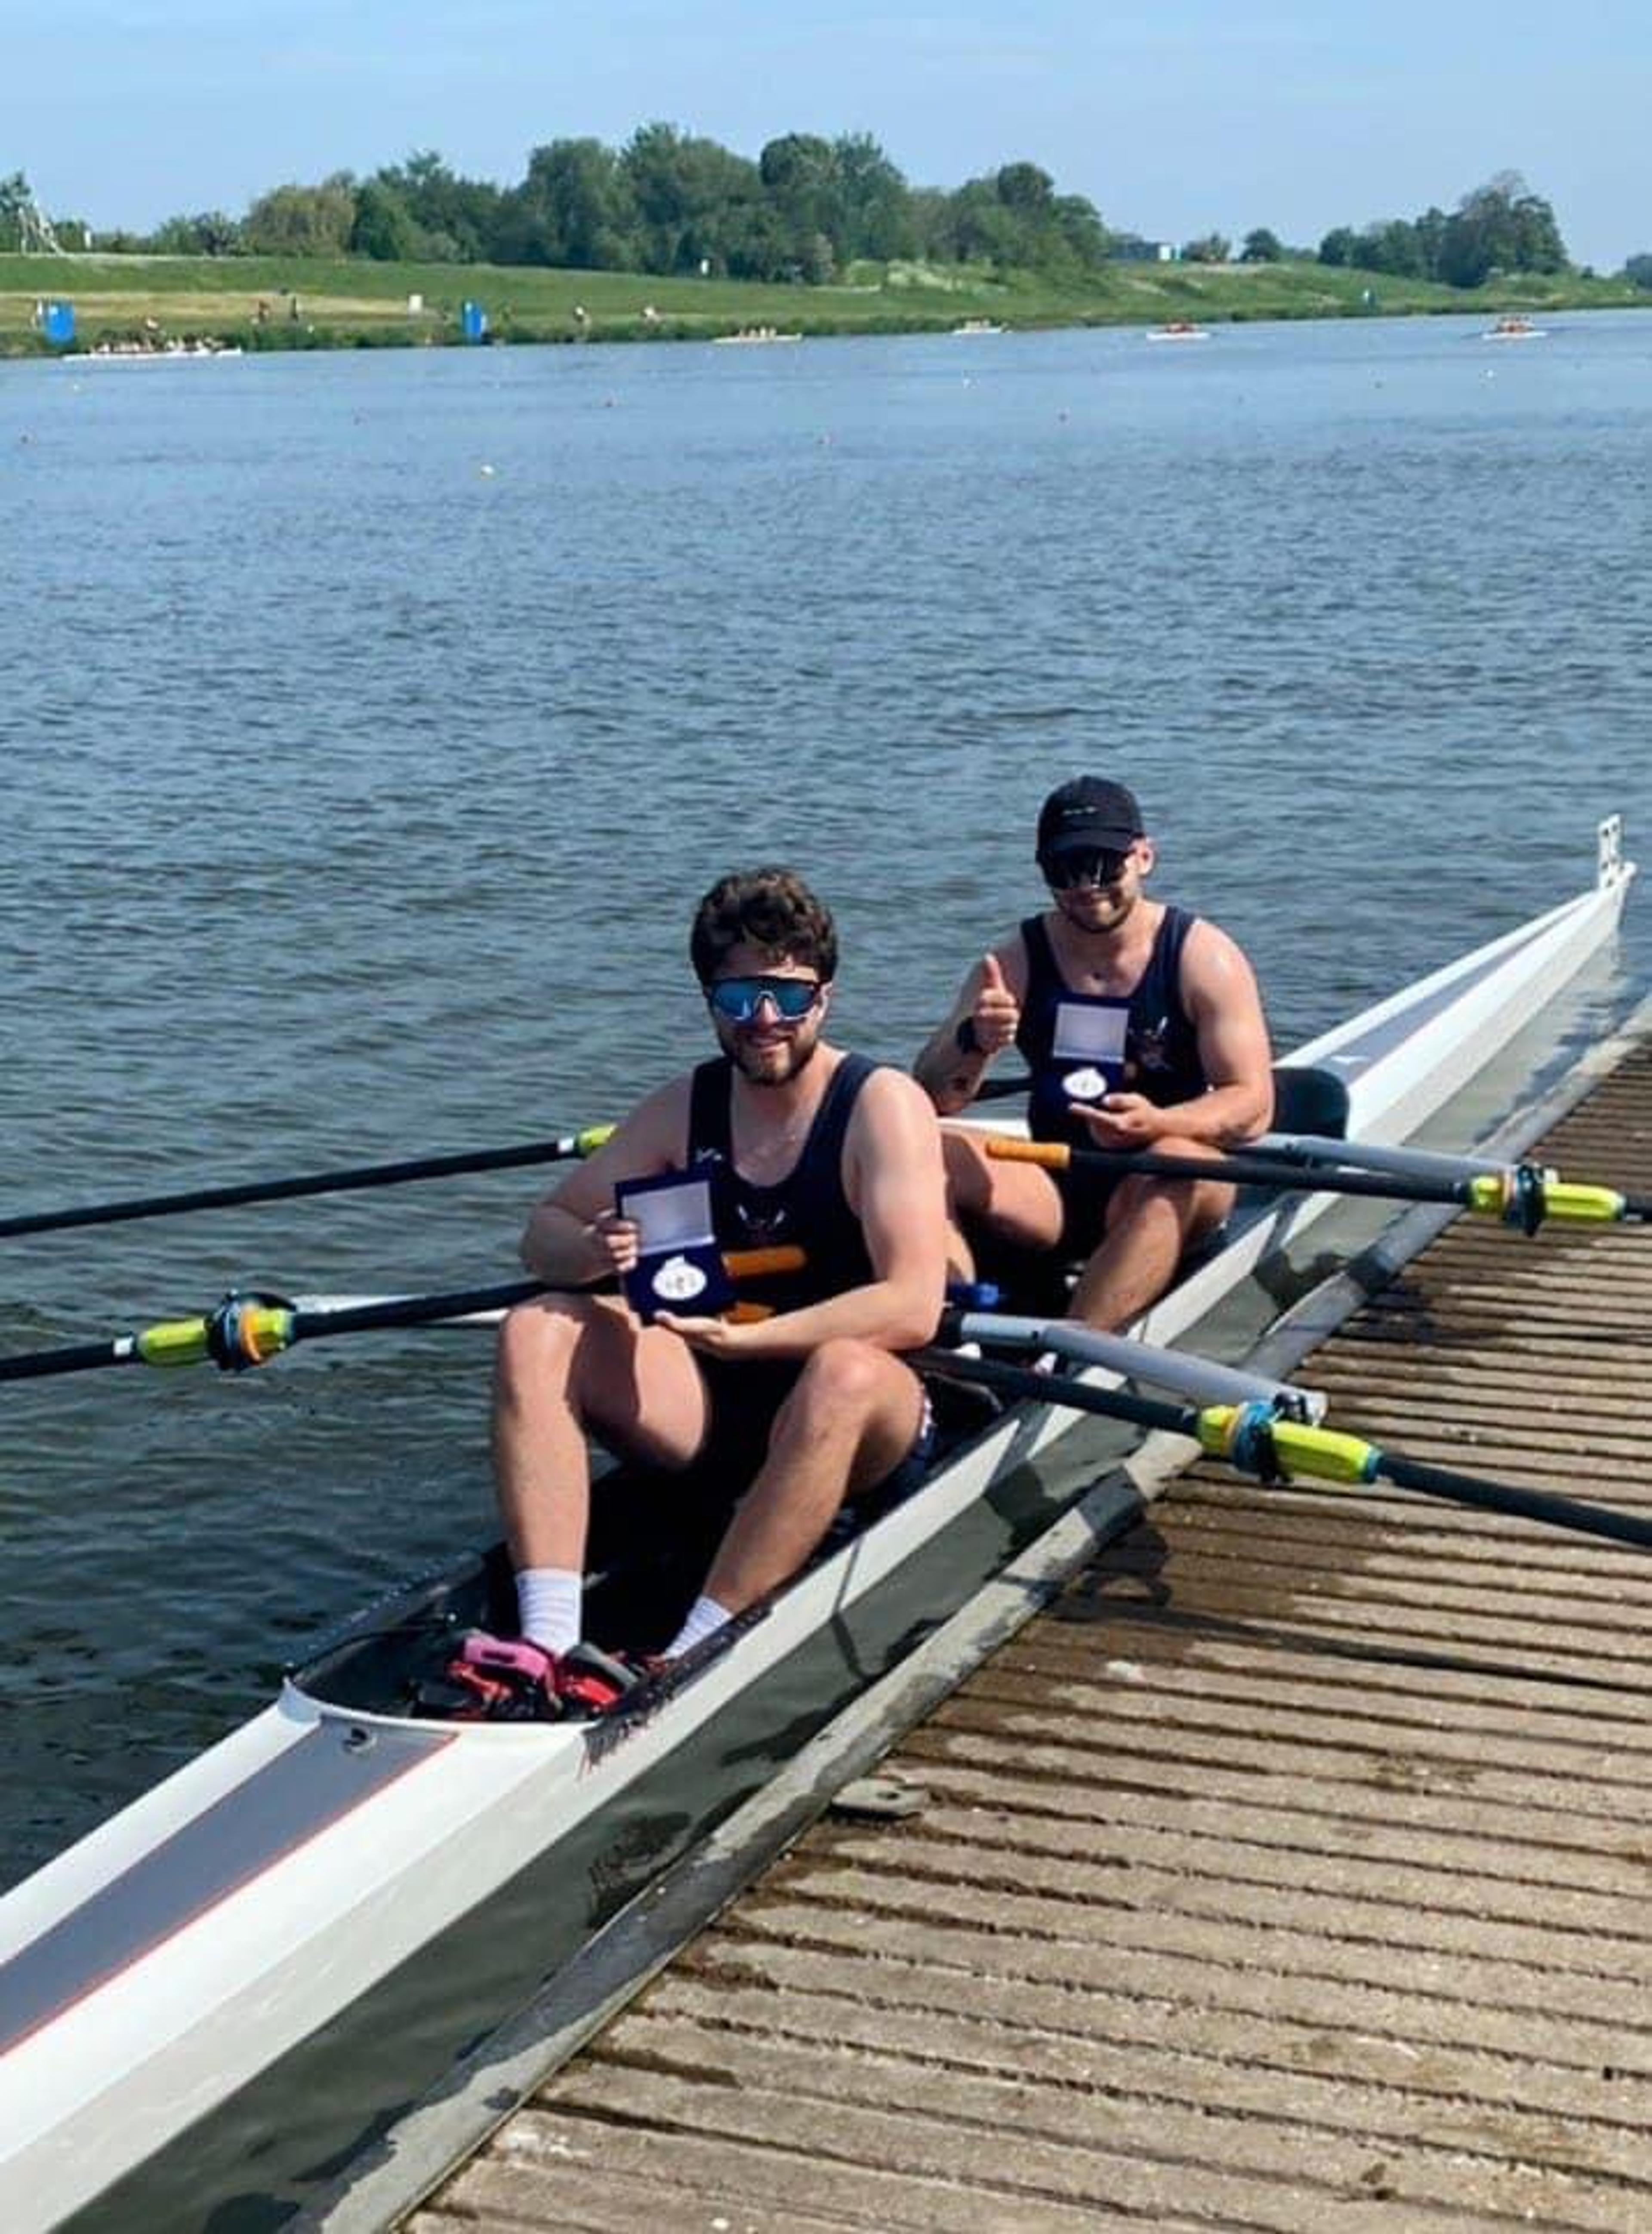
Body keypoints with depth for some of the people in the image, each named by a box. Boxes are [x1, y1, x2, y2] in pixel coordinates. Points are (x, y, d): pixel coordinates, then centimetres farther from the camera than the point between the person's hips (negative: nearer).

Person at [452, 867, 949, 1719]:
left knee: (845, 1373, -38)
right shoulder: (687, 1106, 3)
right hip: (712, 1407, 5)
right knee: (536, 1332, -17)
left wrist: (747, 1336, -32)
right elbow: (545, 1231, 7)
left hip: (859, 1425, -5)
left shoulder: (883, 1105, -11)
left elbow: (912, 1307, -22)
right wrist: (593, 1253, -17)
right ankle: (547, 1643, -32)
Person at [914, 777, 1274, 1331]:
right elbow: (931, 1099, -4)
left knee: (1183, 1163, -36)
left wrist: (1157, 1124, -32)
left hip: (1164, 1200, -3)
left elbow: (1253, 1106, -12)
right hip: (1054, 1193, 3)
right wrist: (974, 1043, -26)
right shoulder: (1017, 962, 3)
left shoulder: (1202, 957, -4)